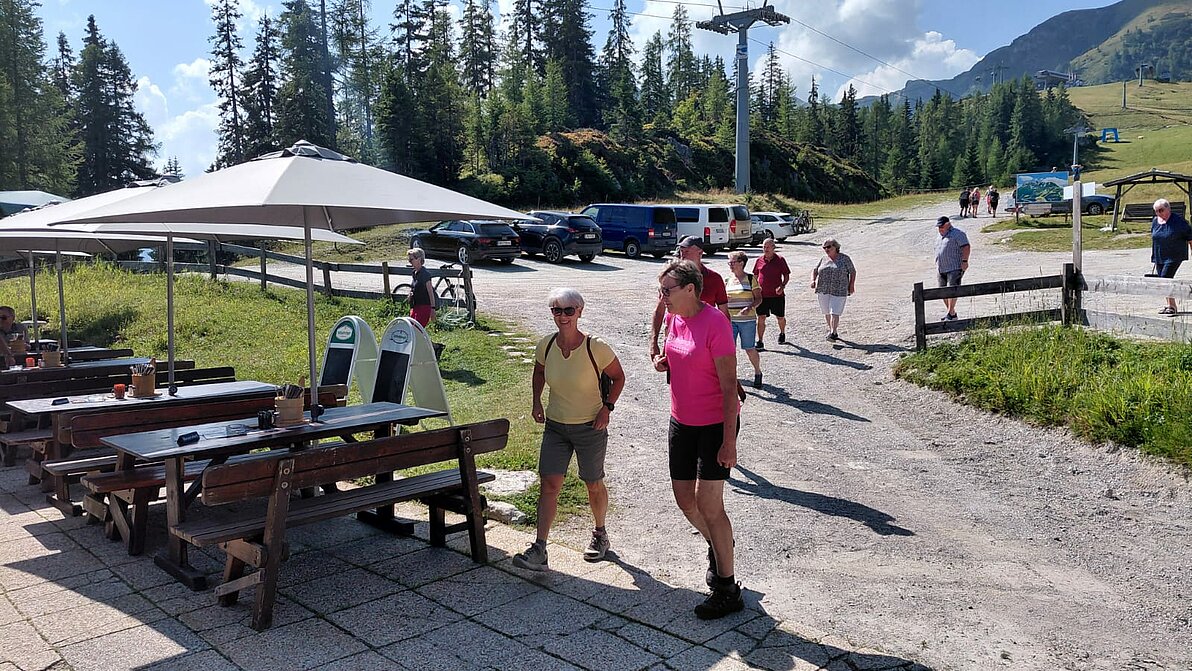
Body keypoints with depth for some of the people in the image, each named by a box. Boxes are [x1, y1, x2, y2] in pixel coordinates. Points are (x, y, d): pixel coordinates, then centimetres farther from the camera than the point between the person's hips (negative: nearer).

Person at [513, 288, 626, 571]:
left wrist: (607, 407, -11)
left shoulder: (596, 348, -18)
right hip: (555, 426, 3)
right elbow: (539, 372, 16)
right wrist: (537, 402, 4)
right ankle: (539, 549, -4)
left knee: (594, 485, 13)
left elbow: (618, 377, -2)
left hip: (590, 428, -3)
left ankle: (600, 534, 38)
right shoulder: (546, 345, -6)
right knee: (548, 484, -5)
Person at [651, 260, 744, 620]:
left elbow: (729, 385, -20)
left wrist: (729, 441, -21)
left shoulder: (715, 324, -20)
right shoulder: (674, 319, 3)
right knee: (684, 498, 14)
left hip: (715, 424, -8)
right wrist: (663, 361, -3)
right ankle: (717, 545, 43)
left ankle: (728, 590, 8)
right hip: (682, 422, 8)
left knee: (708, 503, -6)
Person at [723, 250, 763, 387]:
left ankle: (757, 373, 26)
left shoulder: (750, 279, -1)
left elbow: (758, 298, -2)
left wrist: (750, 307, -19)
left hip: (747, 320, -3)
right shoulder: (727, 280, 9)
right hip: (730, 320, 3)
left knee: (750, 349, 4)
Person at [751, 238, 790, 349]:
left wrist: (782, 287, -14)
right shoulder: (759, 260, 5)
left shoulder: (780, 260, -1)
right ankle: (760, 342, 2)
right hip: (762, 294, 1)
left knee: (780, 317, 12)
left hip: (777, 294, -1)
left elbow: (786, 276, 2)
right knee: (761, 318, -3)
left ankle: (782, 334, 40)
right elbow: (755, 276, 14)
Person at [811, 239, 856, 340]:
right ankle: (831, 329, 24)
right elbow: (815, 270, 13)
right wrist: (813, 280, -4)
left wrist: (851, 284, -2)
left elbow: (853, 272, 6)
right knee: (827, 313, 9)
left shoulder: (844, 258, 1)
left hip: (839, 291, -4)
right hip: (823, 290, 4)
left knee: (834, 313, -11)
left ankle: (832, 333, -13)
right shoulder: (824, 259, 9)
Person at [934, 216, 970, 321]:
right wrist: (937, 265, 26)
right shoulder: (941, 236, 21)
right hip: (941, 269, 9)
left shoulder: (957, 233, -5)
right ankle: (952, 312, 17)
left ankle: (951, 314, -15)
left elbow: (966, 247, -12)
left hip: (954, 268, -8)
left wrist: (964, 261, -19)